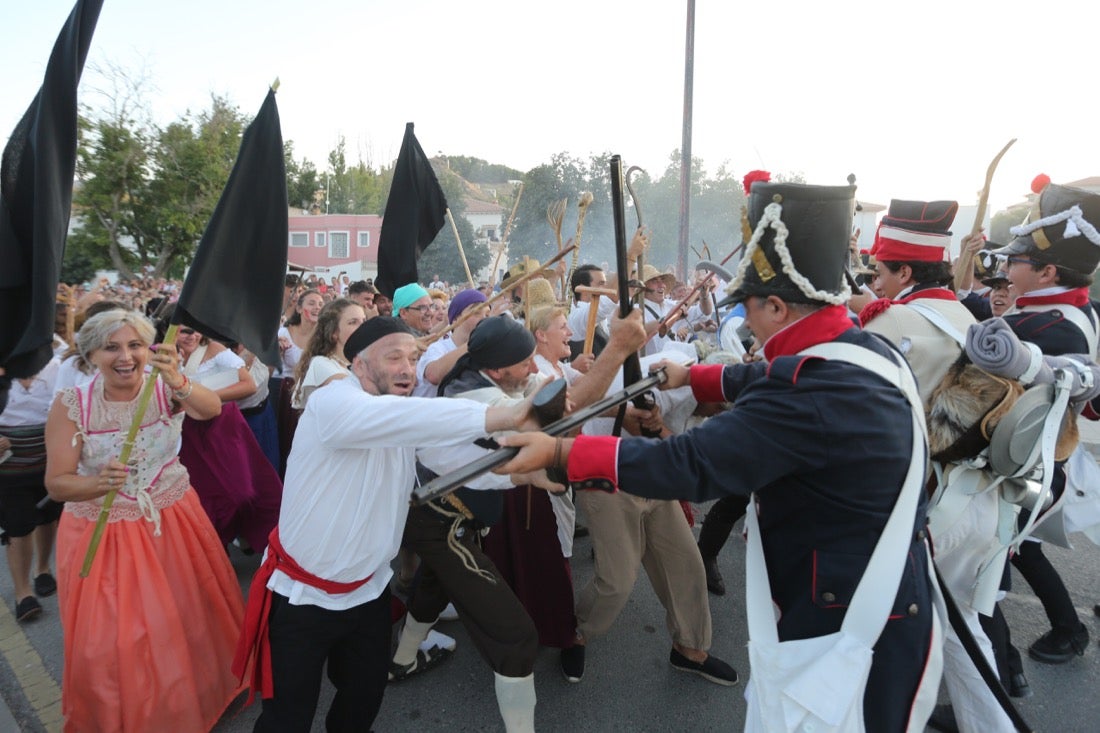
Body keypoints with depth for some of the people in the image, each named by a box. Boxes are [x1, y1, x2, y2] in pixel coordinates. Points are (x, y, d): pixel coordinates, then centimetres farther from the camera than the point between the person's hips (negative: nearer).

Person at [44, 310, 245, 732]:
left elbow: (211, 409, -33)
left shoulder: (164, 389, -12)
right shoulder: (71, 405, -14)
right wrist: (99, 483, -35)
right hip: (103, 534, -1)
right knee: (111, 642, 9)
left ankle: (195, 698, 44)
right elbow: (56, 485, -14)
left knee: (188, 621, 16)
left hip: (172, 523, 1)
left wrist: (179, 383, -53)